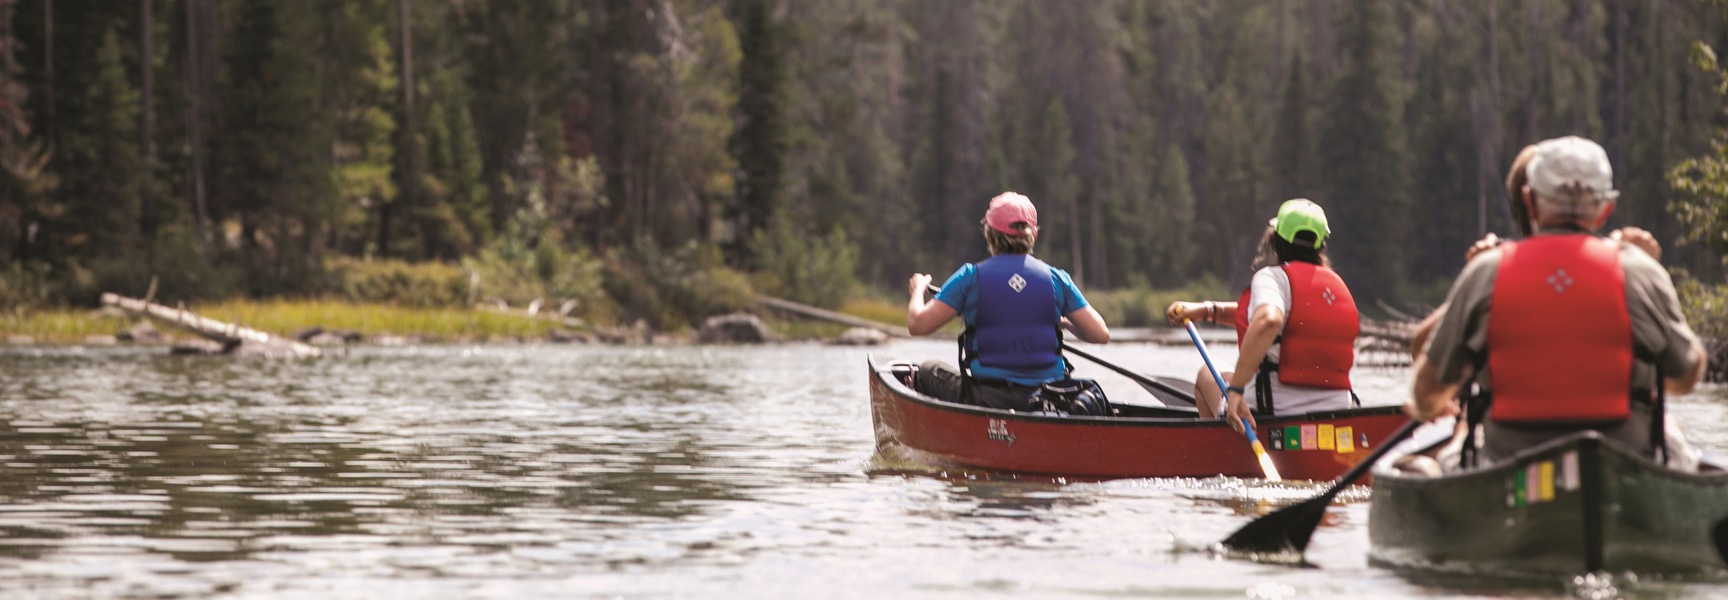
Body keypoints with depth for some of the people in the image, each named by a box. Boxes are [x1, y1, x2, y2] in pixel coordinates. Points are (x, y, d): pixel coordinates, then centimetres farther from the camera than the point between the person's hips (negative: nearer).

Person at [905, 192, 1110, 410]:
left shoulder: (970, 277, -6)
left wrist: (918, 289, 16)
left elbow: (917, 324, -6)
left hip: (987, 400, -2)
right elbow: (1101, 335, 0)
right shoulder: (1056, 279, -1)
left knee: (928, 372, 26)